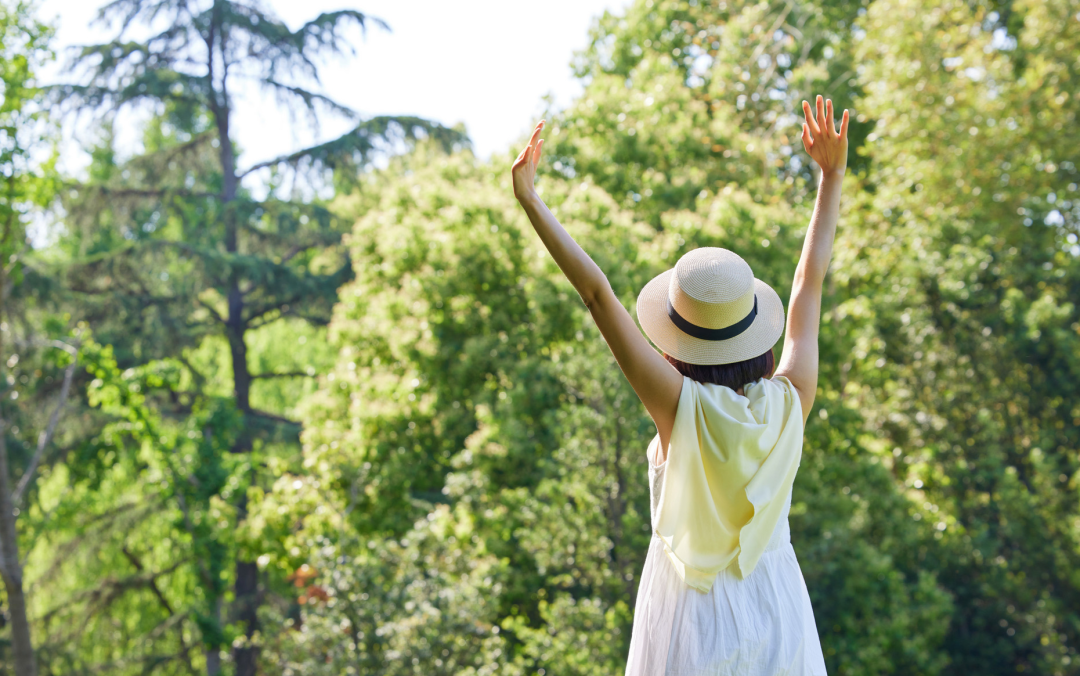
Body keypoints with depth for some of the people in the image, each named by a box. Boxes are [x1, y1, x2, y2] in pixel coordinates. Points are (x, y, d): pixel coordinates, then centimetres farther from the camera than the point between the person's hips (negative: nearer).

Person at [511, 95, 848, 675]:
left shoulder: (682, 408, -19)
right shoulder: (788, 404, -11)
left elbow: (597, 294, -19)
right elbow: (809, 282, 0)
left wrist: (530, 201, -15)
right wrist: (832, 176, 9)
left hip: (692, 619, -3)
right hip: (777, 613, 3)